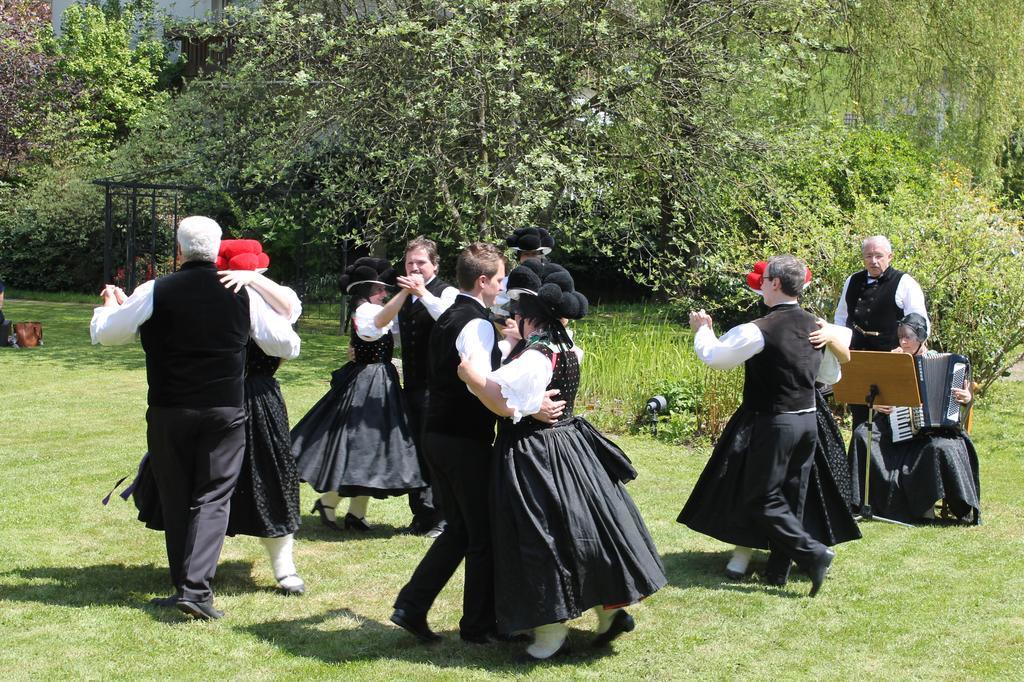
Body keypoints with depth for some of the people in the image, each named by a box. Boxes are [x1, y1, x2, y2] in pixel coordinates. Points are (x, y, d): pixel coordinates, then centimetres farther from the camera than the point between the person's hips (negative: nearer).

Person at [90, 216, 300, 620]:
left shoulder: (155, 292, -6)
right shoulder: (243, 295, -2)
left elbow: (105, 333, 5)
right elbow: (288, 345, 5)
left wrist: (110, 305, 27)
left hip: (168, 411, 0)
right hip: (225, 411, 0)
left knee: (176, 499, 13)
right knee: (213, 498, 2)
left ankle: (183, 585, 19)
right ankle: (196, 587, -12)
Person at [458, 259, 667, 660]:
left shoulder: (533, 358, -20)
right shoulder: (567, 349, 6)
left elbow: (504, 405, -28)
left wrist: (468, 372, -23)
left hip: (535, 458, -8)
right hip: (571, 444, 8)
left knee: (543, 541, 1)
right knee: (580, 530, 17)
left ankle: (552, 633, 10)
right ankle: (611, 609, 21)